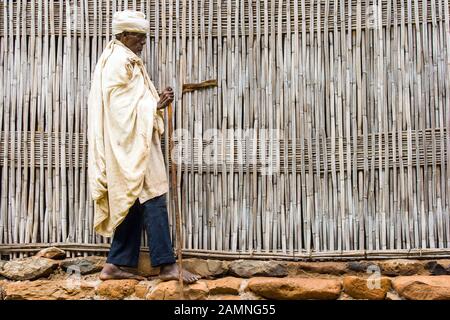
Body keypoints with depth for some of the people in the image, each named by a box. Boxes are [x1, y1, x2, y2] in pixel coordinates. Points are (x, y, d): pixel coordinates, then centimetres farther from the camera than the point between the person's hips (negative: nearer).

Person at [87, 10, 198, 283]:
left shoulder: (116, 59, 20)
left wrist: (155, 101, 6)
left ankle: (118, 265, 10)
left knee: (133, 203, 10)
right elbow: (124, 107, -17)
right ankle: (167, 264, -7)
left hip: (129, 143, 10)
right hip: (133, 142, -10)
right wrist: (156, 106, -11)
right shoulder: (122, 61, -11)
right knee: (152, 199, -9)